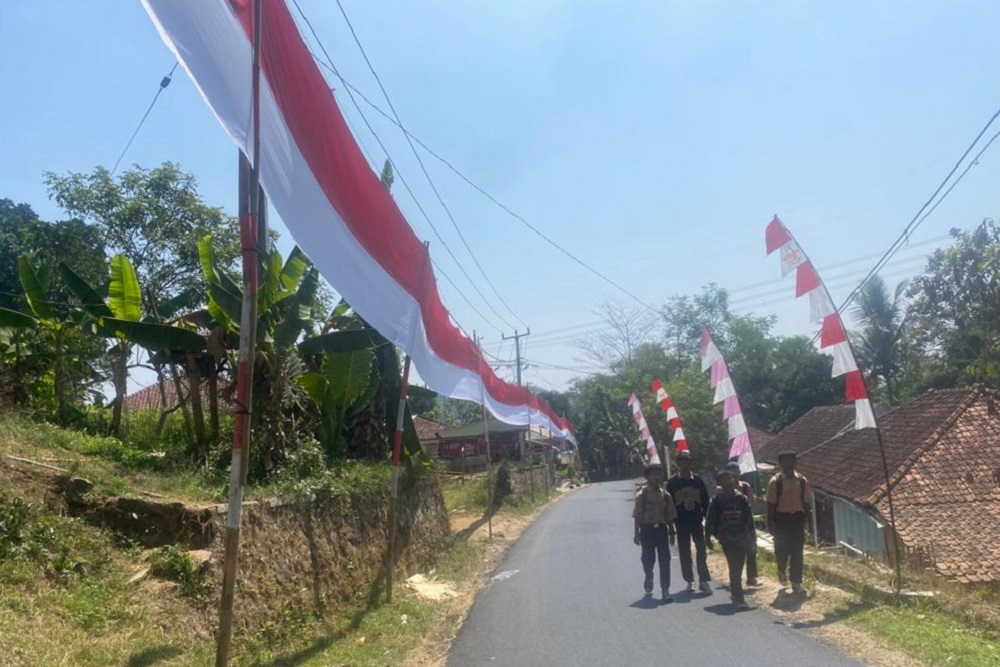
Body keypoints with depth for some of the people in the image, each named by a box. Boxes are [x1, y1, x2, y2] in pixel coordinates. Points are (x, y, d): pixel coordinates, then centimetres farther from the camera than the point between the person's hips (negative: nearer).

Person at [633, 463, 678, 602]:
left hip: (661, 529, 2)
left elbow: (670, 517, 8)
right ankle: (648, 583, 33)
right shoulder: (642, 495, -5)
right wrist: (637, 534, -6)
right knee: (648, 559, 8)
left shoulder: (665, 495, 4)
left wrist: (671, 533, 8)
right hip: (647, 529, -2)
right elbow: (637, 516, -4)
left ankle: (665, 591, 3)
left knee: (665, 560, -1)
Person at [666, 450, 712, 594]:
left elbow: (706, 501, 5)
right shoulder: (673, 482, -3)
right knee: (685, 553, 7)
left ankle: (703, 581, 6)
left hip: (697, 522, 1)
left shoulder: (698, 480, 1)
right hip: (681, 523, 0)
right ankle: (690, 581, 17)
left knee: (701, 551, -1)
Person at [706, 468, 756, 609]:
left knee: (738, 568, 11)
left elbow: (749, 518, 6)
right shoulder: (717, 500, -1)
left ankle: (734, 593, 29)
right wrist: (708, 537, -3)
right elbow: (710, 519, 0)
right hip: (727, 539, -3)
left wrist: (751, 537, 4)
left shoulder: (742, 498, 4)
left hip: (742, 538, 3)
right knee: (734, 568, -8)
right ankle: (739, 599, -8)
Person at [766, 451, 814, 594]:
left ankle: (796, 583, 13)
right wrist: (770, 523, -7)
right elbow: (771, 503, -6)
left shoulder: (802, 481, 2)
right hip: (781, 518, -2)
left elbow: (807, 502, 6)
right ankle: (782, 571, 32)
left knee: (797, 552, 4)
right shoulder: (775, 482, -7)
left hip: (797, 518, 2)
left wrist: (806, 519, 3)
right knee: (782, 549, 0)